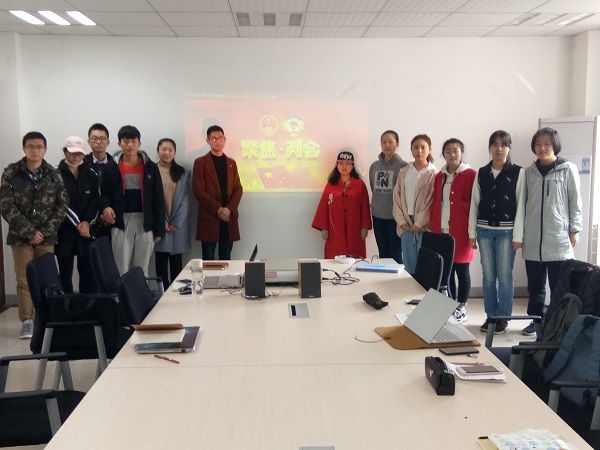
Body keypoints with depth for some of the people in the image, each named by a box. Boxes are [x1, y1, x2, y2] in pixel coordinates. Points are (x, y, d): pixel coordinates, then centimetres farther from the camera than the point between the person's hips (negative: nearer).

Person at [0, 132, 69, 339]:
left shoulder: (54, 175, 2)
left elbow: (62, 206, 0)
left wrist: (45, 231, -10)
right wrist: (29, 231, -13)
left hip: (46, 236, 1)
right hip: (20, 236, -1)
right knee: (24, 279, 0)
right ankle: (27, 321, 7)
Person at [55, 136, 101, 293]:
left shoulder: (91, 174, 9)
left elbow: (95, 200, 3)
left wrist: (87, 222, -11)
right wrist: (77, 224, -13)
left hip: (87, 231, 3)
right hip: (64, 232, -3)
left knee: (88, 272, 5)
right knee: (65, 273, 4)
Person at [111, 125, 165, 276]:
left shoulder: (150, 167, 2)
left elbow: (158, 200, 2)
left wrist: (159, 229, 0)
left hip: (145, 223, 1)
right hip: (121, 223, -1)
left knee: (142, 270, 8)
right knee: (121, 270, 3)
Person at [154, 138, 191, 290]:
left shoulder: (183, 173, 7)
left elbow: (185, 199, 2)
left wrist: (177, 223, -7)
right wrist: (161, 222, -10)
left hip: (178, 225, 2)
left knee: (176, 262, 5)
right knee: (161, 262, 2)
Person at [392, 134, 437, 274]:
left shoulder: (433, 173, -1)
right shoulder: (403, 172, 12)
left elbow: (432, 202, -6)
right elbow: (397, 198, 10)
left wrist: (419, 224, -10)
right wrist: (401, 221, -1)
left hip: (424, 226, -3)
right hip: (406, 225, 4)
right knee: (409, 266, 5)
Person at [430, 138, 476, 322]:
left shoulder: (470, 174, -5)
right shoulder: (440, 176, 13)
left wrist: (472, 229, -11)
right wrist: (433, 226, 8)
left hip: (460, 231, -5)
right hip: (441, 230, 5)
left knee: (461, 269, 3)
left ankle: (461, 308, 14)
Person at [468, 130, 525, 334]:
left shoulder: (518, 172, -1)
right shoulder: (481, 173, 8)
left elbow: (521, 205, -4)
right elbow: (474, 203, 9)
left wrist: (518, 235, -8)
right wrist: (472, 232, 5)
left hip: (506, 230, -3)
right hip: (485, 230, 3)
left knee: (504, 276, 0)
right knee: (488, 276, 7)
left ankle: (503, 318, 11)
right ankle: (490, 316, 17)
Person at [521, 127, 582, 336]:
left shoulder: (568, 169, 0)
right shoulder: (529, 172, 9)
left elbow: (575, 202, 1)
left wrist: (574, 229, -3)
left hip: (558, 239, -3)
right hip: (533, 240, 3)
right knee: (535, 285, 11)